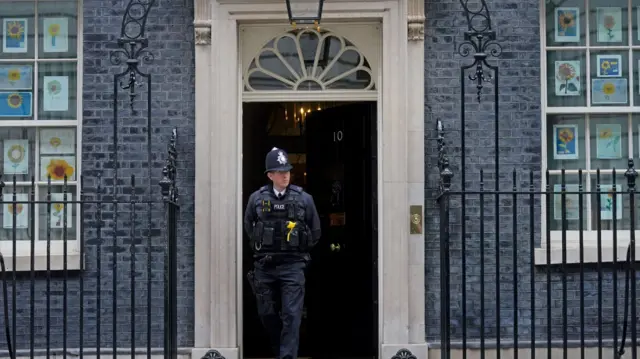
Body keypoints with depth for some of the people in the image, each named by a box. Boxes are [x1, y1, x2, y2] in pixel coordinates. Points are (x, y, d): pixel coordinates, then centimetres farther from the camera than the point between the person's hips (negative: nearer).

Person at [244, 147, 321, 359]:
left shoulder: (304, 199, 0)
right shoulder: (257, 199, 1)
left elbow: (315, 232, 11)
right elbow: (248, 227, 16)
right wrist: (262, 248, 12)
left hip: (292, 265, -2)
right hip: (264, 266, 2)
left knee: (291, 315, -7)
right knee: (266, 313, 11)